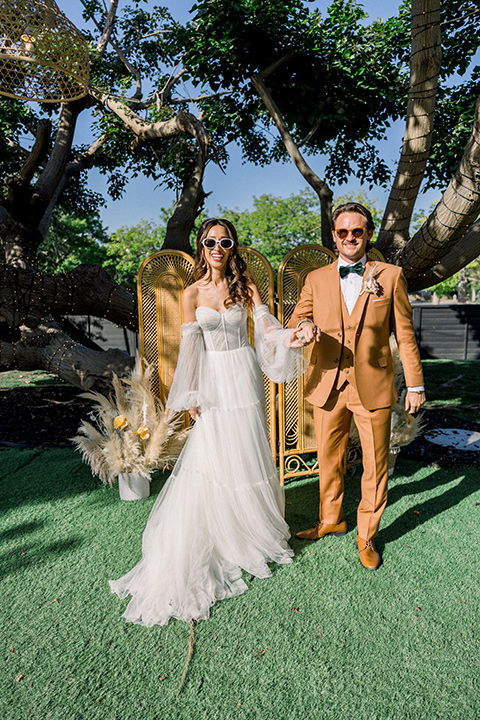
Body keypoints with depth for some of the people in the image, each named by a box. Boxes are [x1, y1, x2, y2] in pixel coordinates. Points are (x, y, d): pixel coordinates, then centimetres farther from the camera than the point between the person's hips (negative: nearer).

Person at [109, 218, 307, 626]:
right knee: (211, 455, 1)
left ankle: (254, 529, 30)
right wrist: (190, 395, -5)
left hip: (244, 375, 1)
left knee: (247, 452, 8)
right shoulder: (193, 293, 2)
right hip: (212, 379, 0)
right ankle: (218, 537, 21)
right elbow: (190, 345, -2)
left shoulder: (245, 286, 3)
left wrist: (288, 336, -32)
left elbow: (266, 325, -9)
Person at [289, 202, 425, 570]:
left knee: (376, 465, 10)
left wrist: (415, 384, 2)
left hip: (373, 388, -1)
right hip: (327, 387, 2)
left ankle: (368, 535, 33)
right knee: (329, 460, 15)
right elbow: (295, 322, 8)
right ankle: (330, 521, 40)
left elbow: (405, 333, 3)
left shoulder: (391, 276, 2)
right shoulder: (316, 279, 6)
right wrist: (304, 325, -17)